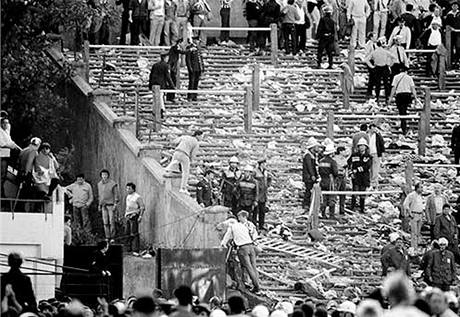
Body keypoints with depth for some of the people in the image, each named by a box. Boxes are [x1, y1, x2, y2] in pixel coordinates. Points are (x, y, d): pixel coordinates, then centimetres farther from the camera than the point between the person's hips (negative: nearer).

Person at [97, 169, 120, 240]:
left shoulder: (113, 184, -7)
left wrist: (115, 205, -13)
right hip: (104, 206, 5)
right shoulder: (99, 184, 10)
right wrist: (99, 205, 18)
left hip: (111, 205, -5)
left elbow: (116, 195, -5)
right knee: (105, 222, 1)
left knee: (112, 222, -7)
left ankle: (112, 237, -2)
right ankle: (107, 237, 4)